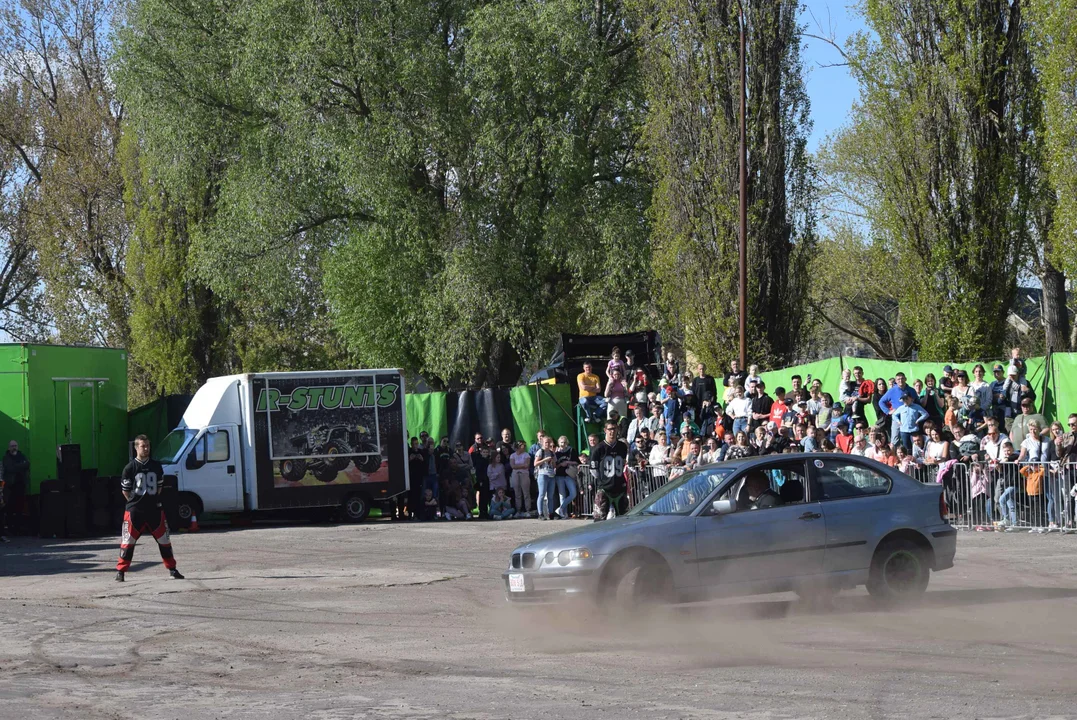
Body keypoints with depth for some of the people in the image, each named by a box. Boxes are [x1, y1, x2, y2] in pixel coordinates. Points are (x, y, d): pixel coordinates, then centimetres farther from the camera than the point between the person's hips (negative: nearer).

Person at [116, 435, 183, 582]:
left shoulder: (156, 466, 6)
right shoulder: (130, 468, -5)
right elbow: (125, 490, 1)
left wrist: (152, 500, 8)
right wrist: (136, 502, -1)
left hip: (154, 509, 3)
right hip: (134, 510, -3)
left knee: (164, 539, 8)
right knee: (128, 541, -4)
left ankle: (172, 569, 19)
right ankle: (120, 571, 2)